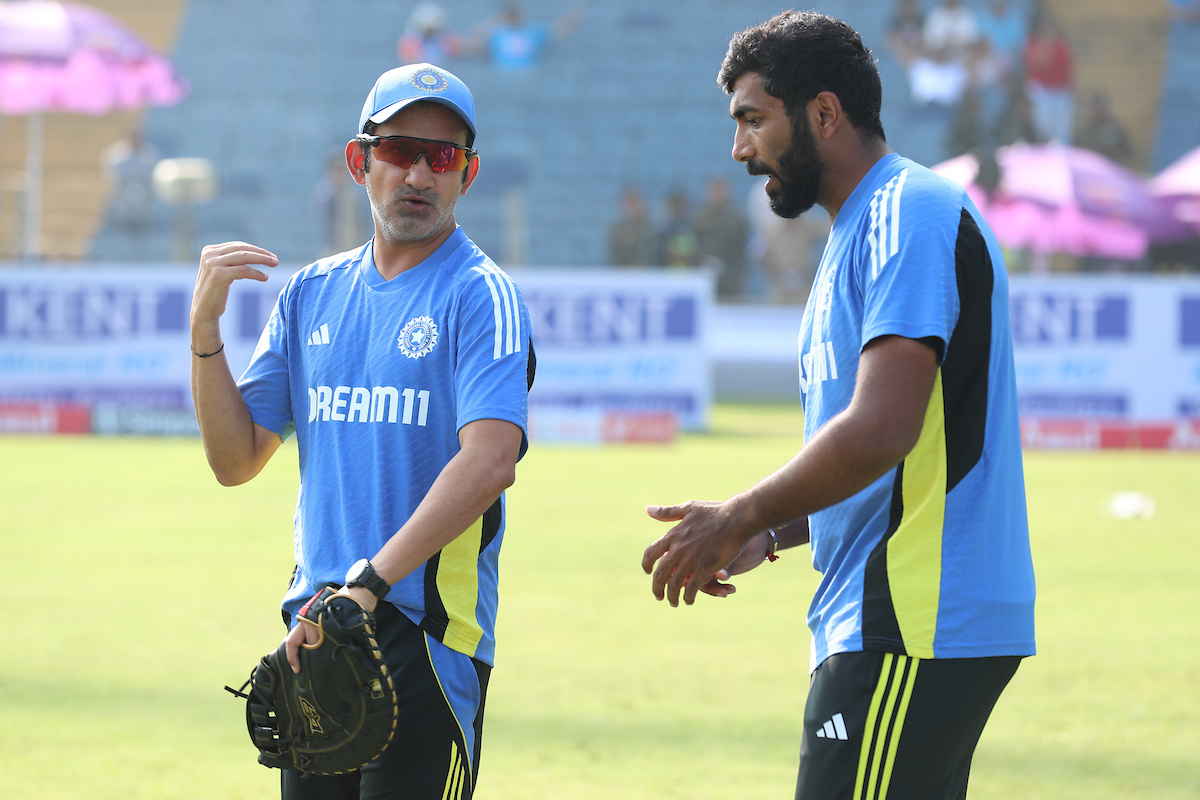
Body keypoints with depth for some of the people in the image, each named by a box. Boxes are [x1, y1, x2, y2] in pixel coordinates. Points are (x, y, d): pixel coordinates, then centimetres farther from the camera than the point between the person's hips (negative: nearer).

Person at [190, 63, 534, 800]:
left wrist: (369, 582, -26)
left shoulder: (481, 296, -6)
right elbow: (236, 460, 12)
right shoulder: (312, 294, 14)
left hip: (427, 629, -6)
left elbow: (490, 462, -20)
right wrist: (206, 327, -2)